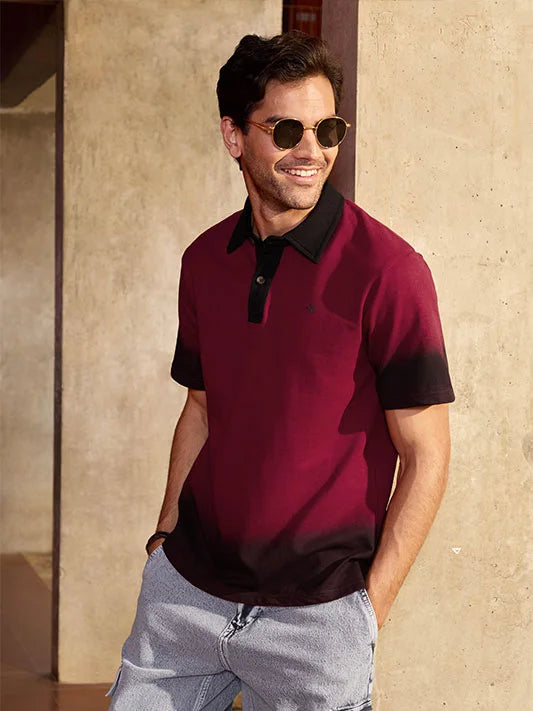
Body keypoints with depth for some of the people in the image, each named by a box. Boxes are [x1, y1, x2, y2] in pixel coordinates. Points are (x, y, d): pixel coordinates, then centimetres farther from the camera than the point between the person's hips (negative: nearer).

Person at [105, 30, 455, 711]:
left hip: (315, 612, -5)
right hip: (186, 586, 5)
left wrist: (370, 607, -11)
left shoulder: (386, 270, -12)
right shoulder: (205, 260, 5)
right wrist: (166, 534, 10)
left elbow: (425, 455, -11)